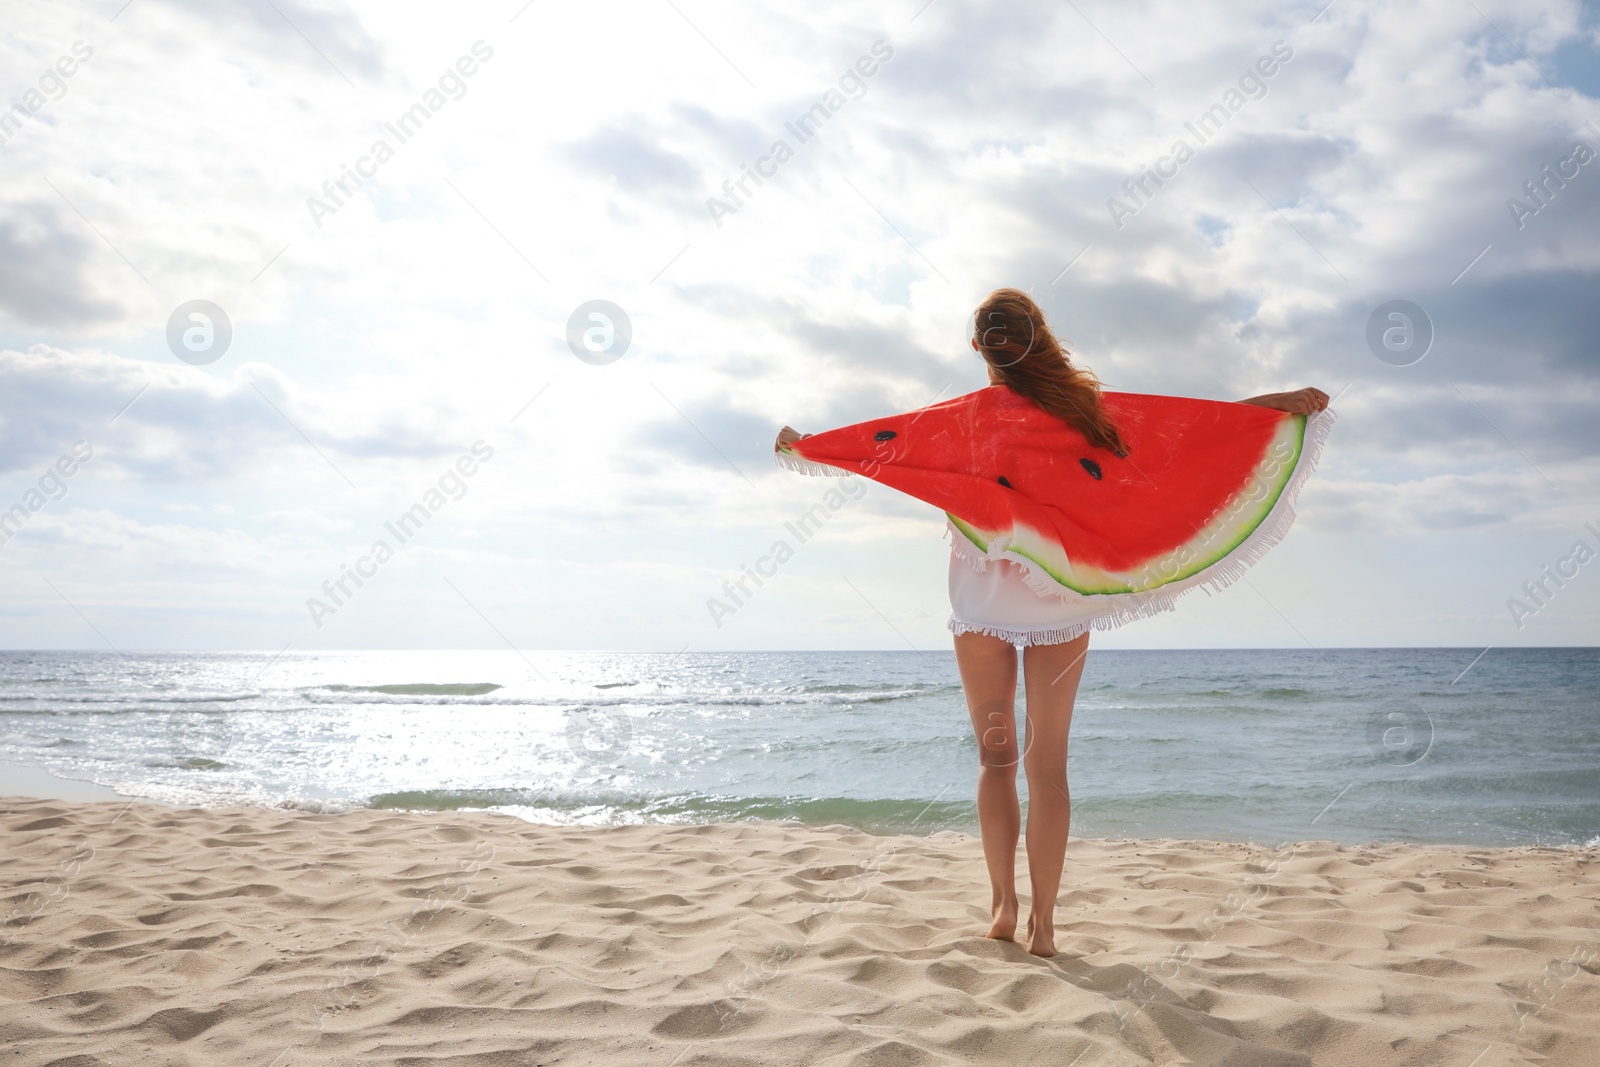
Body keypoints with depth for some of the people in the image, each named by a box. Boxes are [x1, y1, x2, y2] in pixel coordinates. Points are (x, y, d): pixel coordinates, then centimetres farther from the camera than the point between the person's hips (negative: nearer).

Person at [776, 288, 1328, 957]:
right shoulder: (1081, 407, -3)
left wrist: (803, 445, 21)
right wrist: (1278, 400, 8)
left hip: (981, 600, 0)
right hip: (1060, 600, 0)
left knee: (995, 757, 11)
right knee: (1048, 762, 4)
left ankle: (1002, 905, 7)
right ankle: (1042, 921, 5)